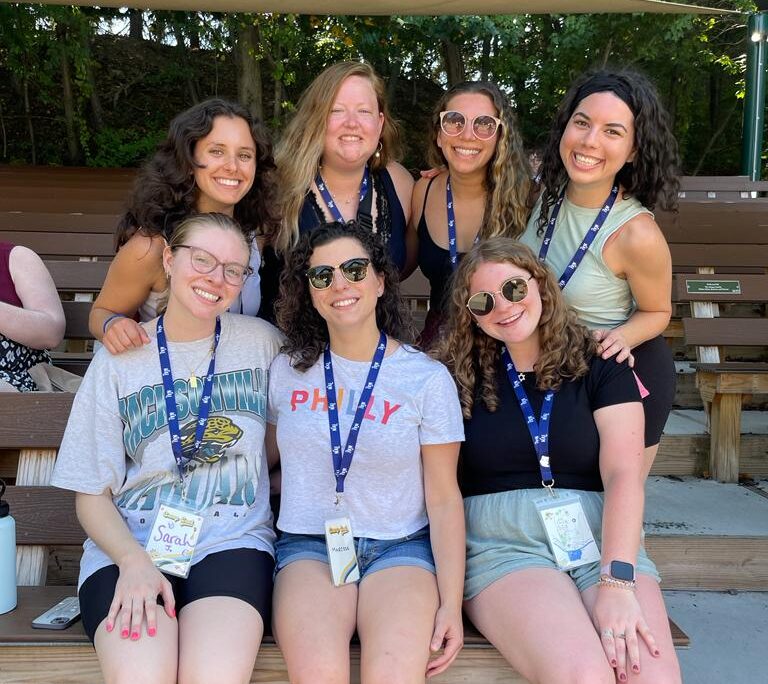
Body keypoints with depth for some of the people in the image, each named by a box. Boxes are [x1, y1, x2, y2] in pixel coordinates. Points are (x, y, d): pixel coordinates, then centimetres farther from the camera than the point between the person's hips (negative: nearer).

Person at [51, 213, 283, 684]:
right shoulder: (119, 358, 4)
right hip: (129, 543, 1)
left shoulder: (262, 342, 5)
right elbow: (92, 494, 4)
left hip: (232, 543, 0)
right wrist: (133, 561, -13)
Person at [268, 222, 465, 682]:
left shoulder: (428, 378, -1)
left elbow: (444, 500, -1)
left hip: (400, 546, -1)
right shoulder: (286, 370, 6)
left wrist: (452, 604, -7)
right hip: (308, 545, 1)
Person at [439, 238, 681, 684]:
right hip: (503, 545, -1)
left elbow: (624, 475, -6)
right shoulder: (462, 375, 7)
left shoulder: (599, 364, 6)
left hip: (602, 540, 1)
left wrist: (616, 582, -19)